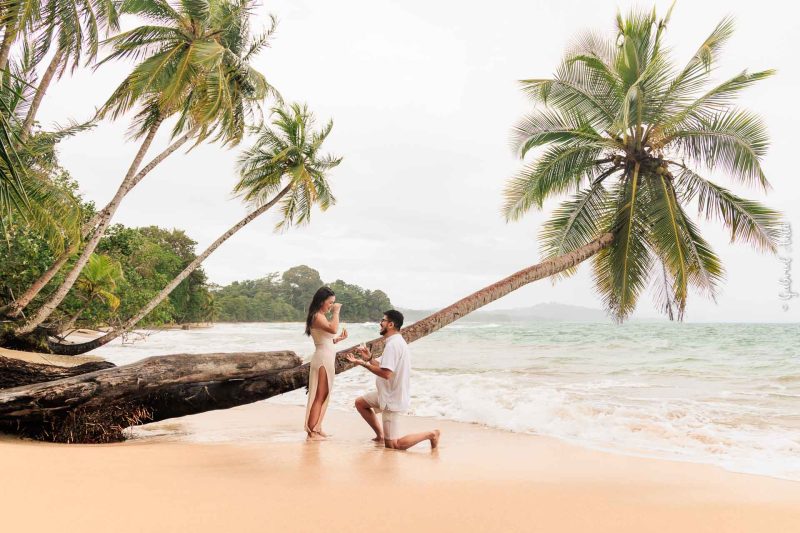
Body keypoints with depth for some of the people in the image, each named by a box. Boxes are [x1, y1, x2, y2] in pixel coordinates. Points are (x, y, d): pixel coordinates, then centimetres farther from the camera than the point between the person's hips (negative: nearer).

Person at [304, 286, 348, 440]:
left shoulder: (321, 316, 17)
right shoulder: (317, 316, -13)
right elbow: (333, 329, -31)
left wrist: (339, 339, 7)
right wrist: (336, 312, -20)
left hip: (327, 359, 10)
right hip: (323, 359, -10)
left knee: (323, 396, 15)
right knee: (319, 396, -6)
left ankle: (317, 428, 23)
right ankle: (312, 432, -2)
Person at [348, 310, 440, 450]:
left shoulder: (392, 345, -24)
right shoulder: (398, 342, 10)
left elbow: (386, 373, -31)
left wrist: (363, 363, -23)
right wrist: (369, 358, 7)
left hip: (393, 400, -10)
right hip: (390, 394, 10)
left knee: (392, 445, -5)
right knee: (360, 403, 21)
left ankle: (430, 434, -1)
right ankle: (380, 434, 24)